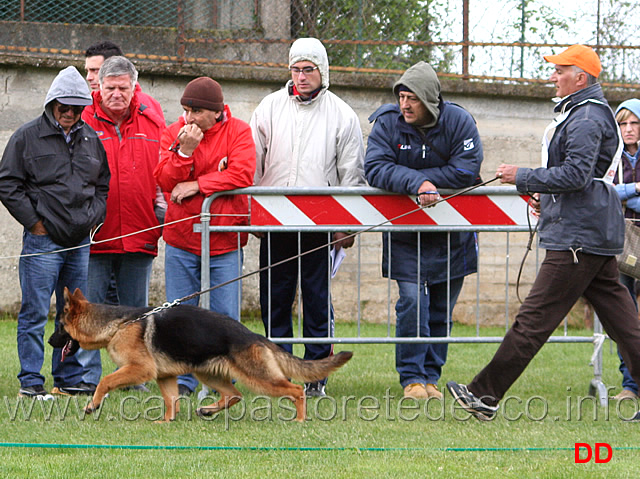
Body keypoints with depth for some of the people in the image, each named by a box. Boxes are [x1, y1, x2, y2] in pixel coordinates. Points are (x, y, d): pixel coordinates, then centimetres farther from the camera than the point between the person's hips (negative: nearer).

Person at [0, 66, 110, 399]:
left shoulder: (91, 139, 12)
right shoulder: (27, 137, -2)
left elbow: (104, 185, 22)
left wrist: (93, 218, 8)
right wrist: (34, 221, -7)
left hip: (81, 243, 5)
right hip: (43, 241, -5)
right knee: (35, 314, -4)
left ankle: (69, 378, 17)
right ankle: (30, 381, 0)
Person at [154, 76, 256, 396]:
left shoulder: (237, 132, -1)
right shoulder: (174, 133, 4)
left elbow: (242, 175, -14)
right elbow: (165, 182, -2)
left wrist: (197, 185, -13)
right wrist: (184, 152, -17)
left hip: (224, 240, -2)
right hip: (181, 238, 2)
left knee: (225, 315, -2)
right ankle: (183, 379, 11)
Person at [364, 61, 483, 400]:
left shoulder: (458, 121, -9)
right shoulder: (387, 123, -8)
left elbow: (466, 170, -17)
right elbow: (375, 168, -19)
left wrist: (419, 178, -20)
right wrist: (417, 183, -33)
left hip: (451, 231, 1)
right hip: (406, 230, -1)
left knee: (441, 307, 6)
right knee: (412, 301, -11)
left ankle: (431, 375, 15)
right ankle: (412, 377, -6)